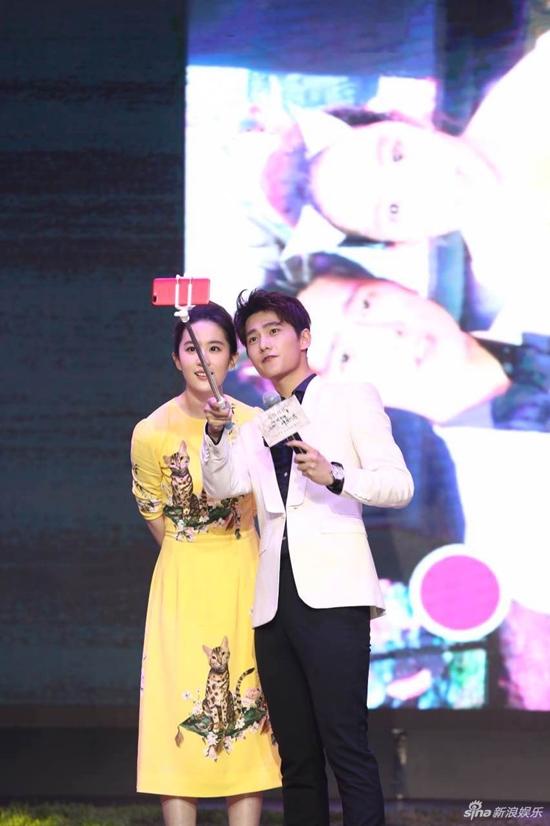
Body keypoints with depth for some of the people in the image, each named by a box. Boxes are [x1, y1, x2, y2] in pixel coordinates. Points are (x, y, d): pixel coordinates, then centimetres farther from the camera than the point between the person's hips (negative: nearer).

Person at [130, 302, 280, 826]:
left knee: (245, 708, 1)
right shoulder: (152, 433, -8)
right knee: (181, 705, -4)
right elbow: (155, 516, 6)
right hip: (183, 582, -2)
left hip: (243, 579, 2)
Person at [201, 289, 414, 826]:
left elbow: (399, 486, 1)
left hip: (331, 594, -5)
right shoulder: (256, 427, 22)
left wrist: (334, 475, -15)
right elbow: (223, 486, 6)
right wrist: (216, 435, -12)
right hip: (274, 601, 5)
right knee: (296, 756, 5)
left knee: (345, 745, -14)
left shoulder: (352, 399, 9)